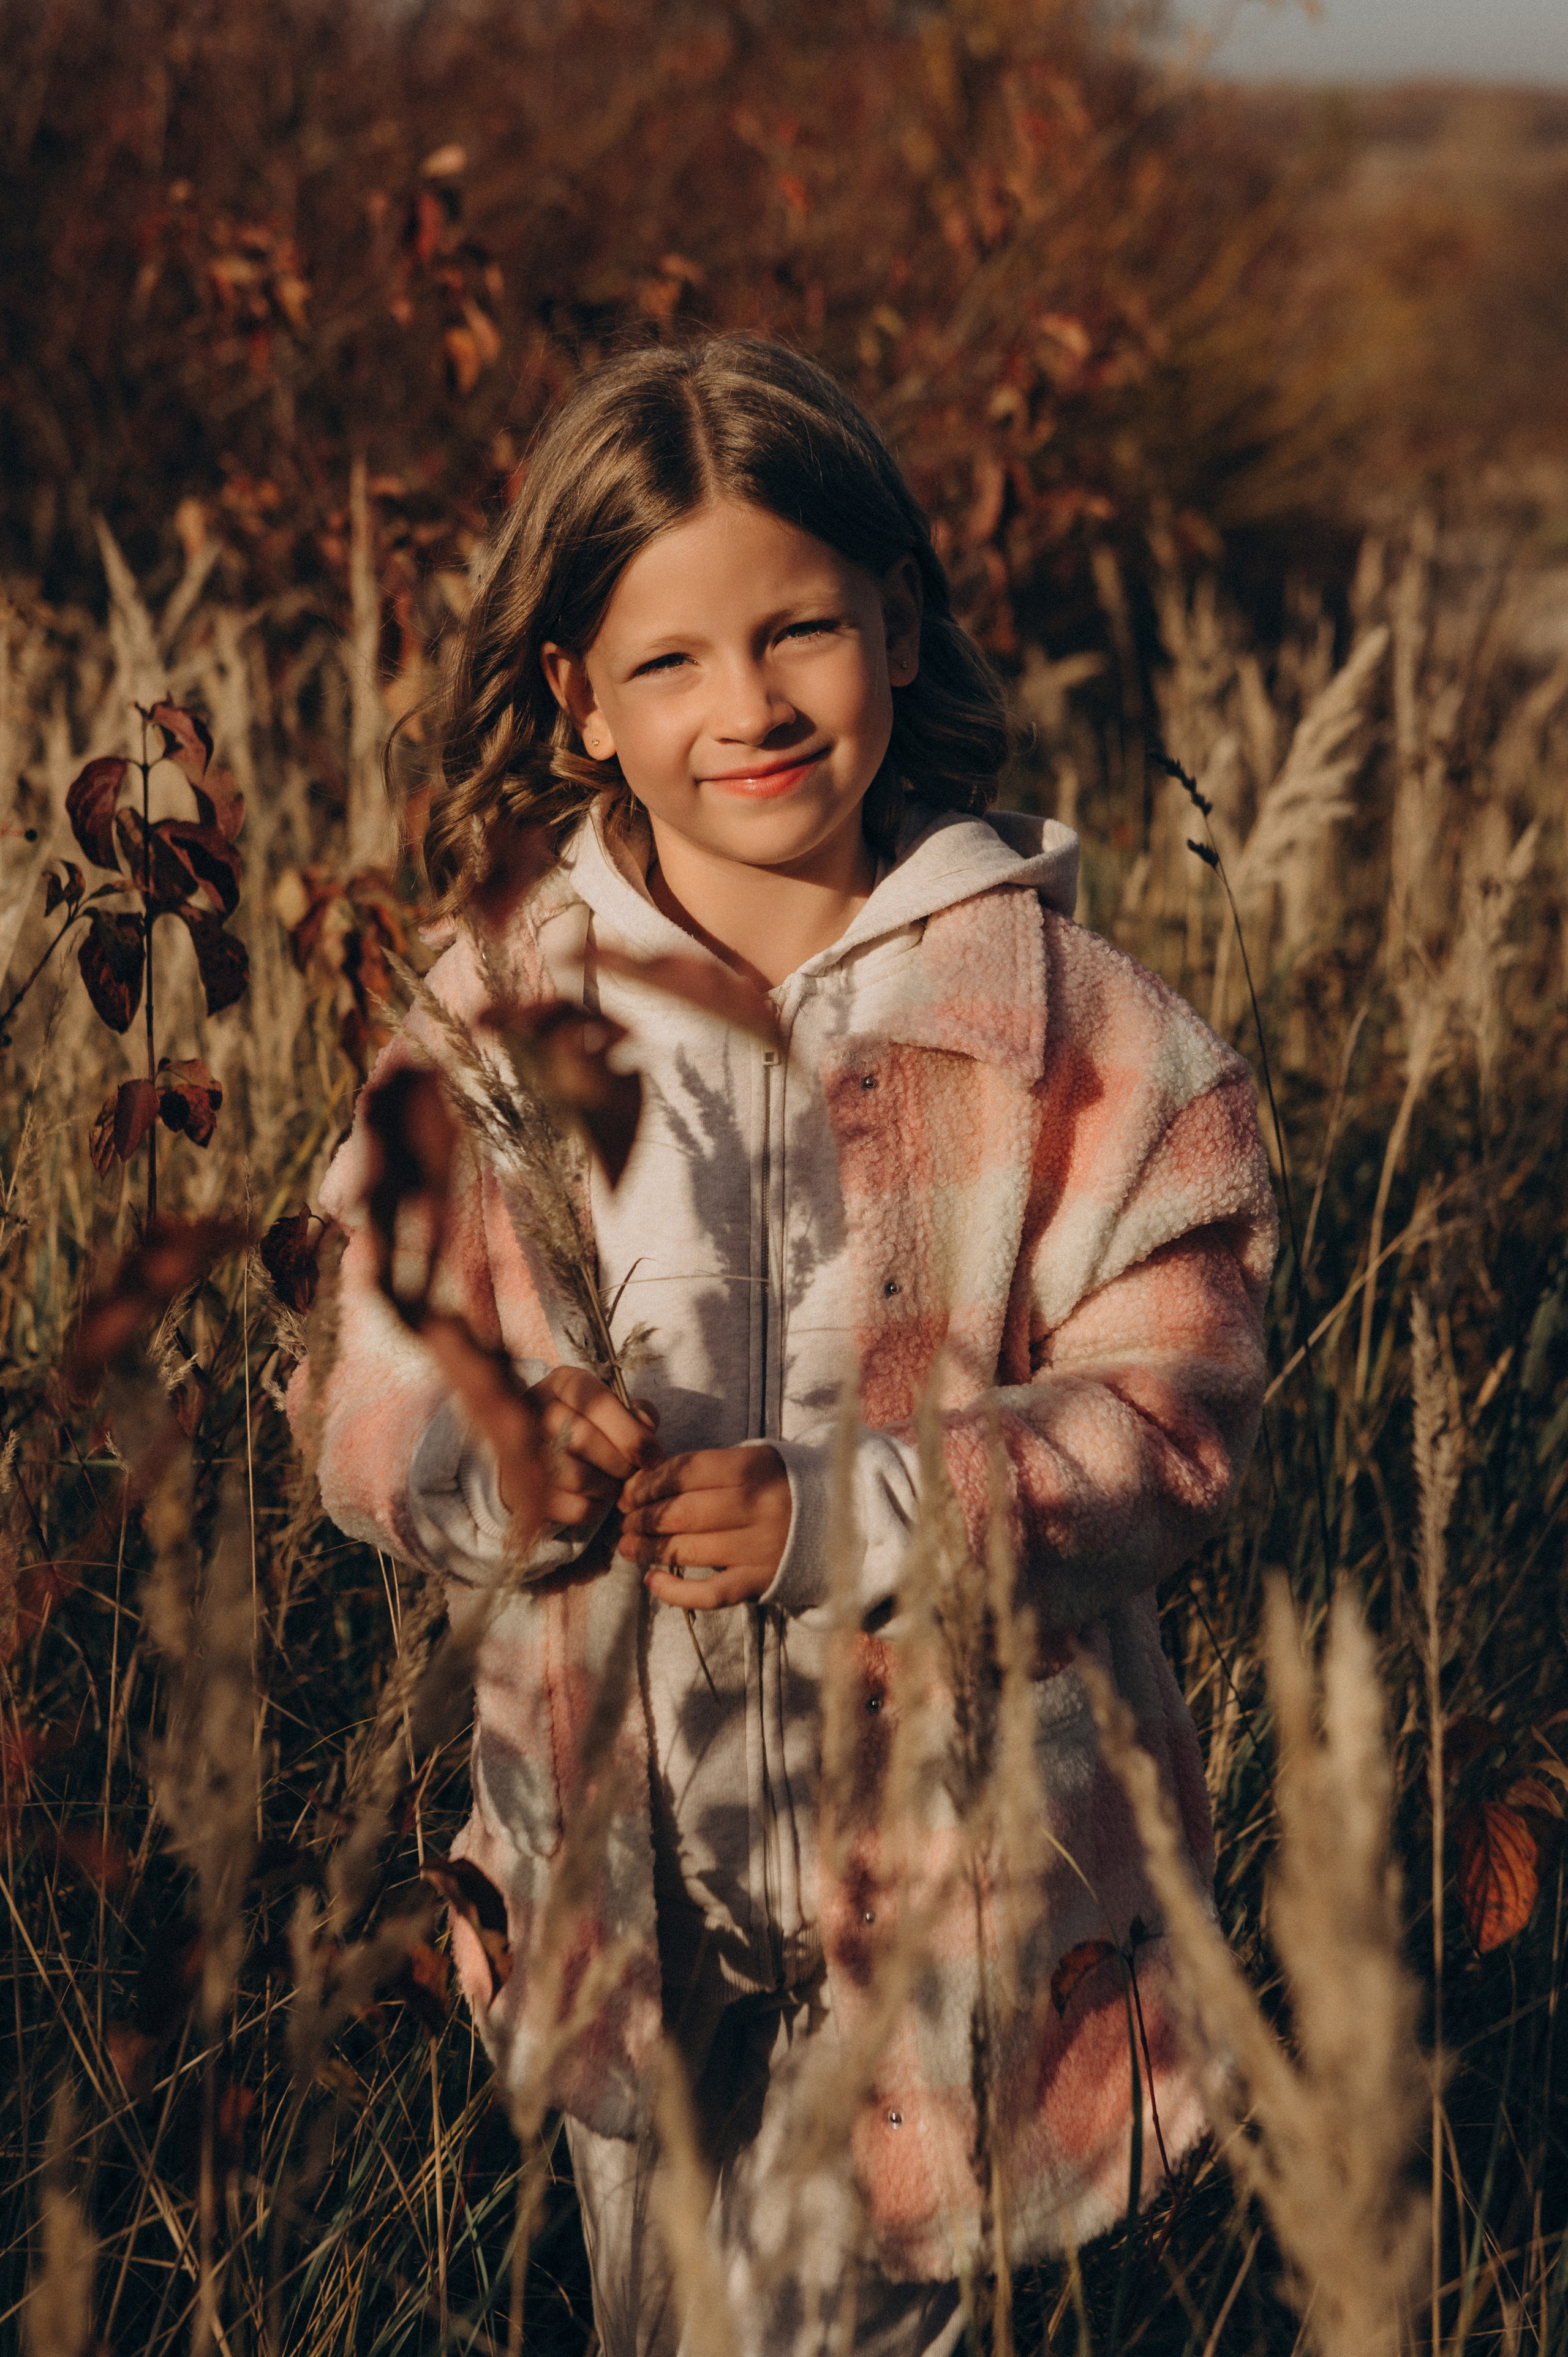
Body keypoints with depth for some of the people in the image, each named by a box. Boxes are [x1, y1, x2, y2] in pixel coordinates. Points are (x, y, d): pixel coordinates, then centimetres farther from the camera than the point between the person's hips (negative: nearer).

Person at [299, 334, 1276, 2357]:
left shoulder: (1058, 1010, -8)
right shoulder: (495, 1000, -2)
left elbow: (1168, 1413, -11)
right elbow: (371, 1391, -1)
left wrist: (840, 1516, -25)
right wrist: (502, 1463, -24)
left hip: (943, 1862, -2)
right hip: (619, 1854, 2)